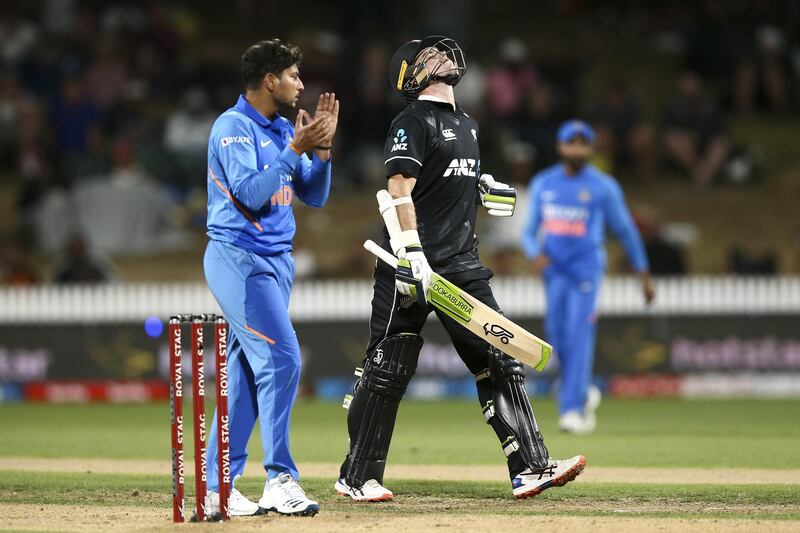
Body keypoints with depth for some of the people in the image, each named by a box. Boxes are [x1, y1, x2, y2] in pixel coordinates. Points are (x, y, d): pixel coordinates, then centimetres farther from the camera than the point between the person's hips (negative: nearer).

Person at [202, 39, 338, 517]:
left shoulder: (283, 130, 14)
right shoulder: (233, 128, -11)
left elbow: (314, 195, 13)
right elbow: (251, 193, -22)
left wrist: (322, 147, 0)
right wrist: (295, 149, -19)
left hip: (277, 260, 9)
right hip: (238, 257, -9)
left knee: (246, 372, 8)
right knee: (281, 358, -17)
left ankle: (218, 487, 11)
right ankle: (280, 479, -17)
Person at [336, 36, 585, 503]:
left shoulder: (467, 124, 19)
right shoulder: (414, 122, -6)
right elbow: (400, 189, -16)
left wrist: (486, 189, 11)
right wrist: (411, 255, -26)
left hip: (462, 266, 8)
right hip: (414, 270, -8)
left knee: (500, 363, 0)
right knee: (388, 373, -2)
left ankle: (531, 468, -2)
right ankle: (358, 477, 8)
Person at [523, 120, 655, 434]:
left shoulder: (603, 187, -2)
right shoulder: (542, 184, 8)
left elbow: (625, 229, 5)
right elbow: (529, 231, 12)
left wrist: (644, 275, 9)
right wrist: (535, 254, -11)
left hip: (586, 268, -4)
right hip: (553, 270, 4)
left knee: (579, 335, -13)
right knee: (557, 337, 2)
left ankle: (572, 410, -16)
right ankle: (584, 394, 27)